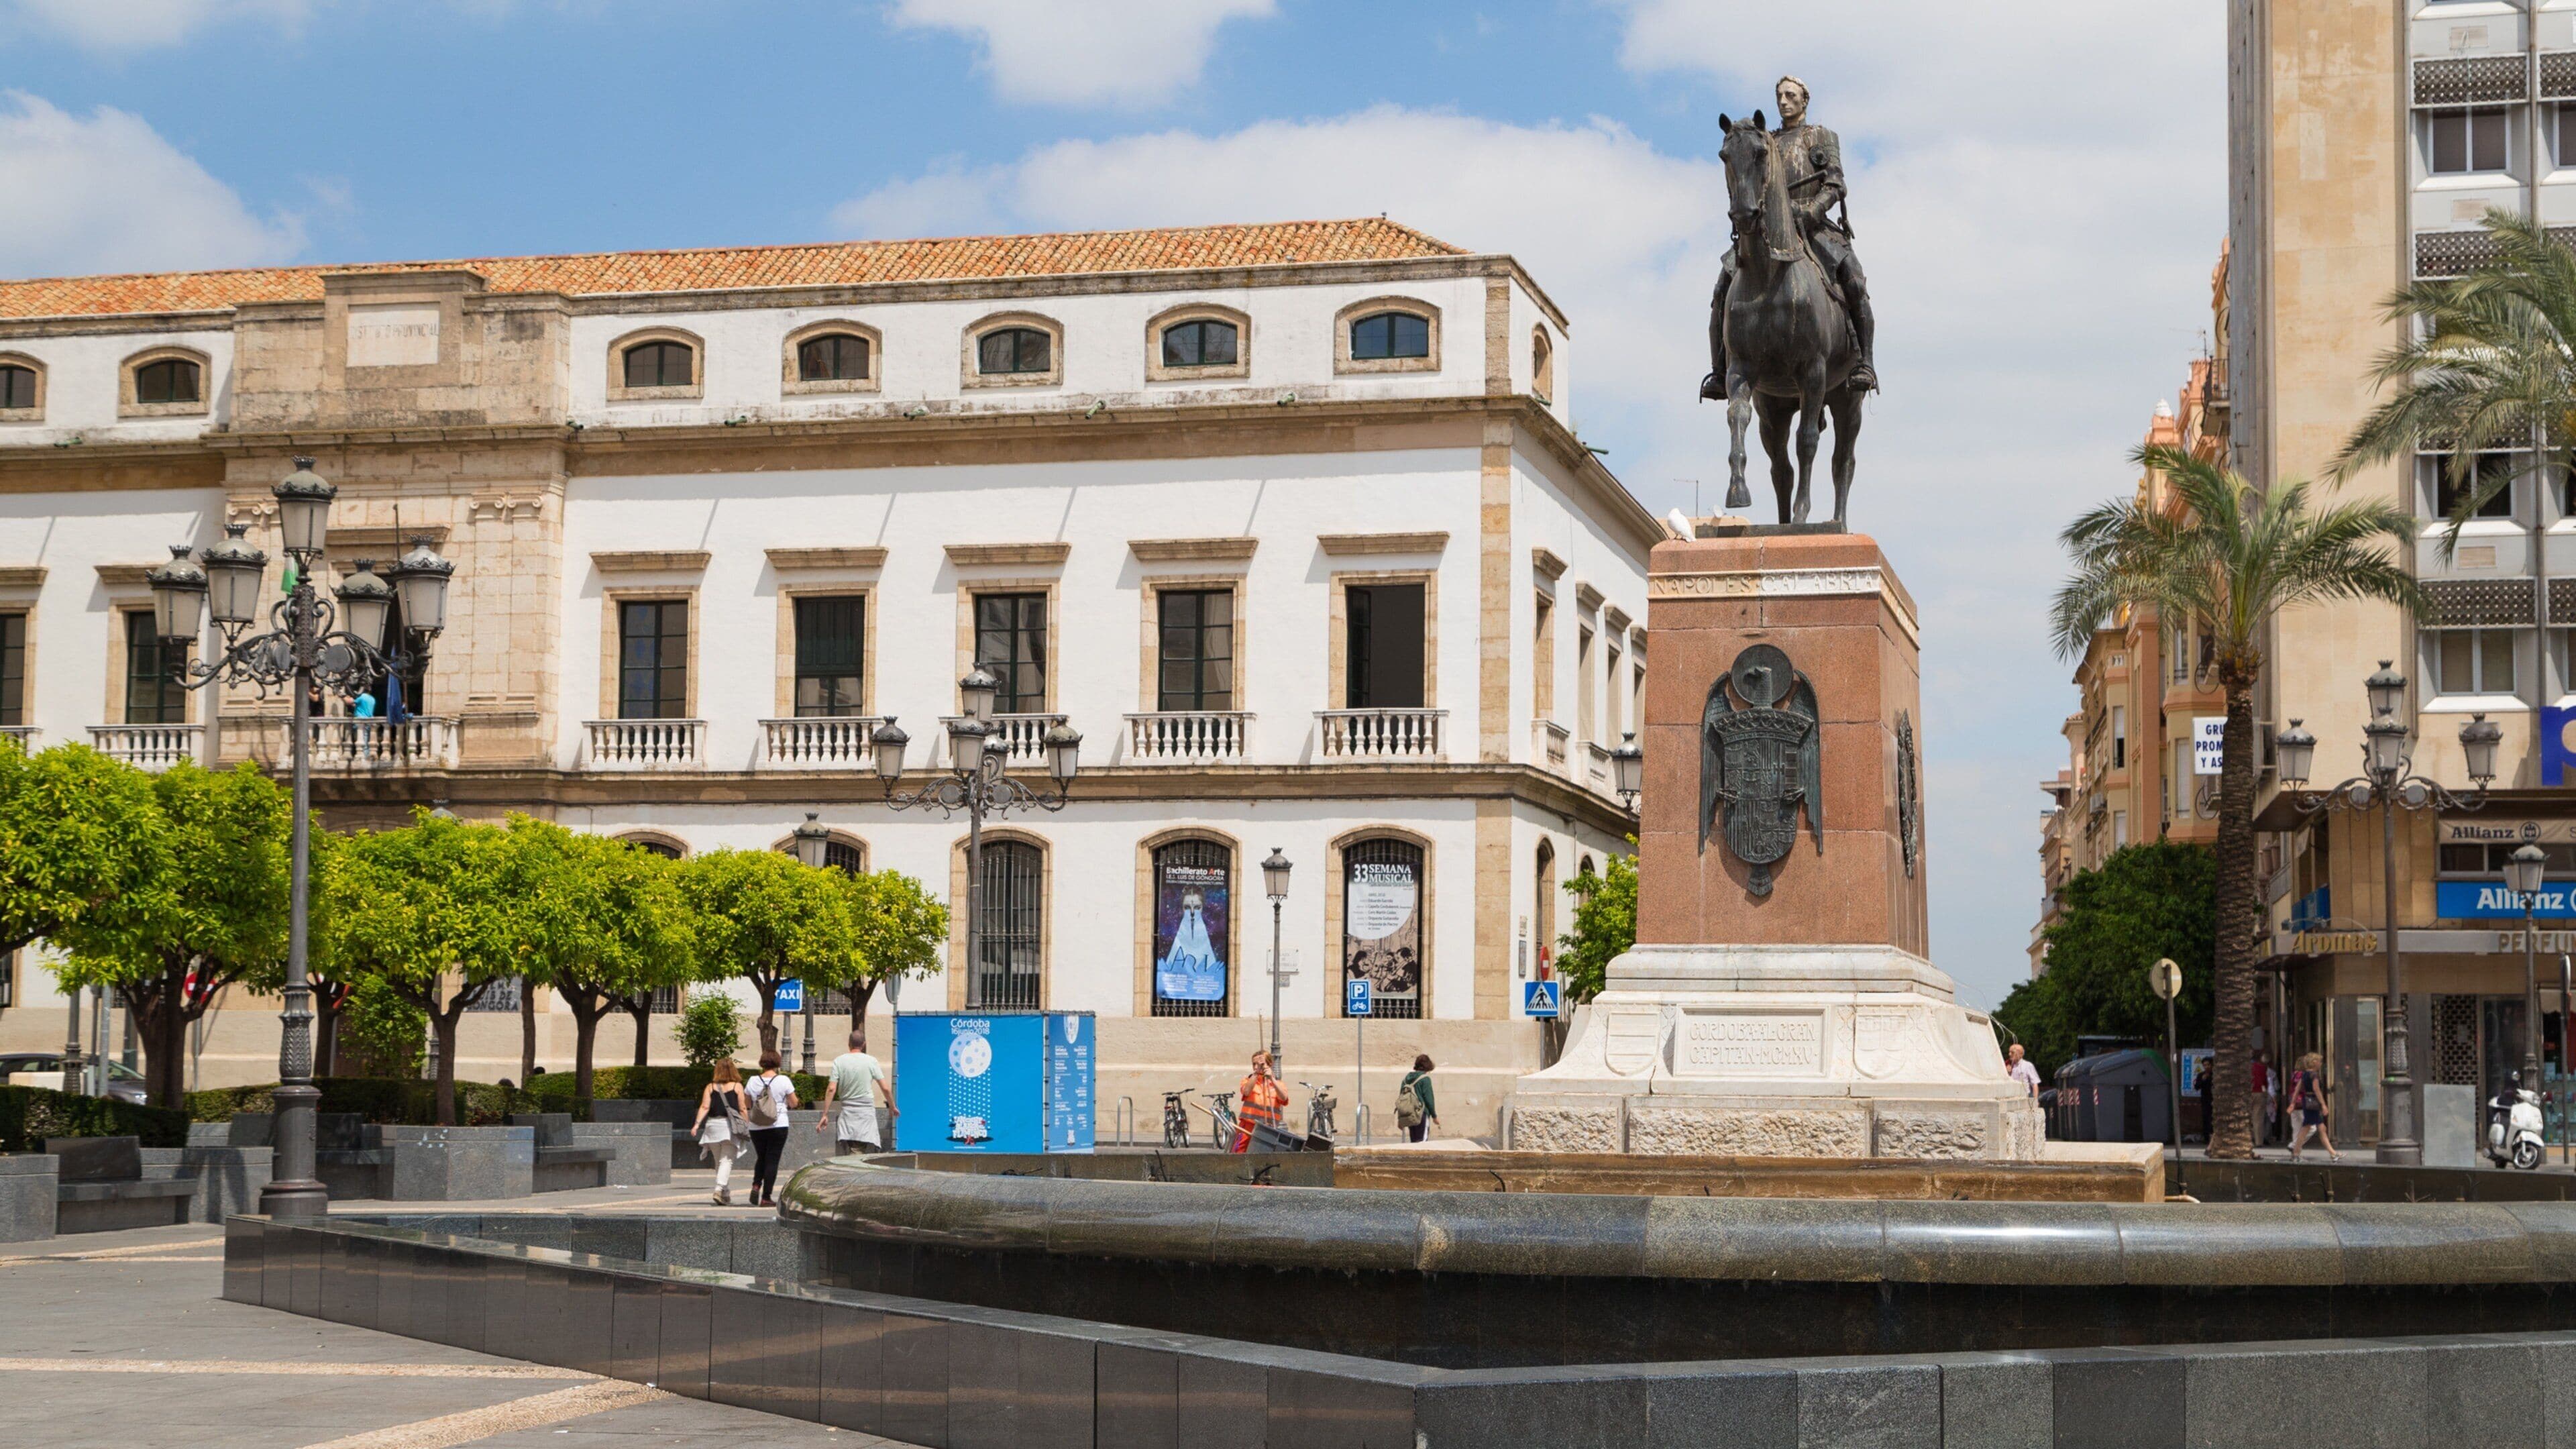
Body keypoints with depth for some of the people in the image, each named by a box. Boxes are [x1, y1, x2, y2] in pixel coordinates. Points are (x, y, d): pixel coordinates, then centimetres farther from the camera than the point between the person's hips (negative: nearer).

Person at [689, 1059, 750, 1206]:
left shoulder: (710, 1087, 9)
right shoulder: (737, 1086, 3)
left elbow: (705, 1107, -2)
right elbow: (742, 1109, 0)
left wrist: (697, 1124, -6)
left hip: (713, 1124, 3)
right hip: (730, 1126, -3)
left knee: (719, 1162, 13)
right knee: (727, 1161, -6)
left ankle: (726, 1195, 17)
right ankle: (719, 1189, -26)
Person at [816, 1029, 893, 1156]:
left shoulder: (839, 1061, 1)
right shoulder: (871, 1061, -1)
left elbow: (831, 1089, -4)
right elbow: (885, 1088, -1)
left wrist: (825, 1115, -1)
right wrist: (892, 1107, 16)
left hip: (847, 1112, 1)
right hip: (867, 1111, -1)